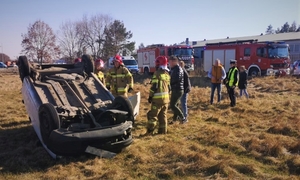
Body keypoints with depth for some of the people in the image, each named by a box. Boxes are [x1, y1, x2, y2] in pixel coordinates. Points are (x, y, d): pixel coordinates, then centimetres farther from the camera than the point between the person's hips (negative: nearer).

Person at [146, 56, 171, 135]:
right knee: (163, 115, 14)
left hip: (158, 98, -7)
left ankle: (150, 131, -1)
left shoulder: (157, 73, -11)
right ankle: (163, 130, 18)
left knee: (153, 115, -1)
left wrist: (150, 96, -9)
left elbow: (154, 86, -16)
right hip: (166, 98, 8)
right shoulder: (167, 74, 13)